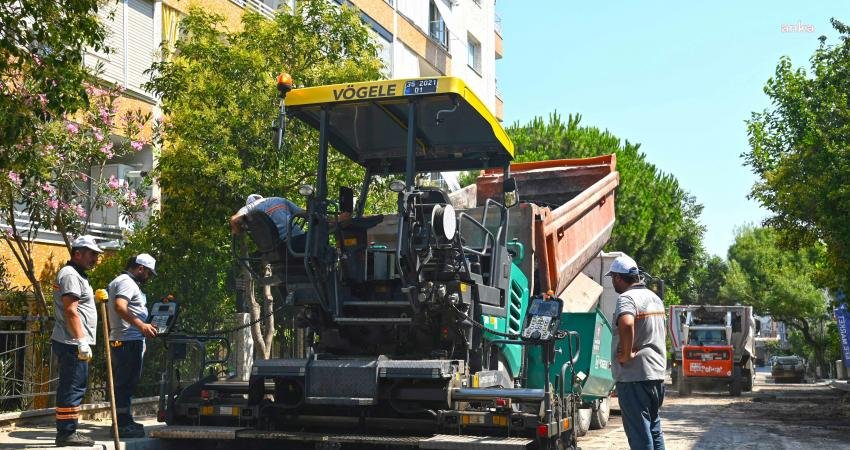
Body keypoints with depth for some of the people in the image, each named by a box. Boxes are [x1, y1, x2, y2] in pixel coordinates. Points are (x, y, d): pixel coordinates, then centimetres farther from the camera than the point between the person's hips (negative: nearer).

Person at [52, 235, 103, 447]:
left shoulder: (77, 275, 22)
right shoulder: (70, 275, -11)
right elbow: (70, 311, -20)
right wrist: (81, 341, -23)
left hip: (75, 343, 11)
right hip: (72, 343, -11)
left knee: (74, 388, 13)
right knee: (72, 388, -8)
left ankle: (66, 432, 18)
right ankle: (66, 433, -5)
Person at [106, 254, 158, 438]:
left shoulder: (119, 281, 23)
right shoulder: (127, 282, -11)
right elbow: (119, 306, -27)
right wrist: (141, 325, -33)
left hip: (119, 340, 11)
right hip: (129, 340, -11)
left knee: (123, 383, 14)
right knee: (126, 383, -8)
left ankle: (124, 421, 21)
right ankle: (124, 424, -7)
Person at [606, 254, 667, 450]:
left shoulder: (626, 298, -14)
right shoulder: (654, 297, 15)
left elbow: (626, 324, -35)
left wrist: (626, 354, -23)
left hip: (634, 376, -9)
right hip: (657, 374, 9)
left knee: (639, 433, -4)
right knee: (654, 428, 18)